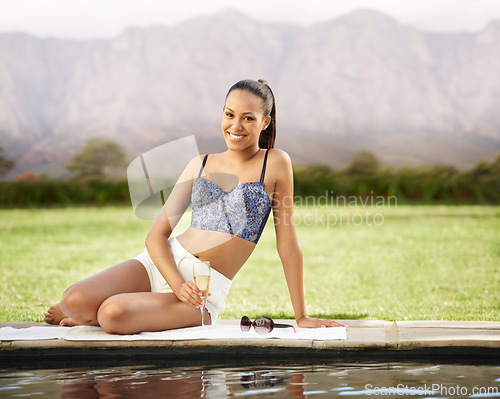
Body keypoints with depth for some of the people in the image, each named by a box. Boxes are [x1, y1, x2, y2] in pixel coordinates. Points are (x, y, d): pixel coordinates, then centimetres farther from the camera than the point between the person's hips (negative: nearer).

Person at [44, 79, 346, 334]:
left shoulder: (276, 163, 0)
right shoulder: (201, 165, 11)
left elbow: (288, 244, 1)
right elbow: (158, 233, 7)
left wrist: (302, 316, 2)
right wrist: (178, 284, -12)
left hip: (208, 288, -4)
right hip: (163, 264, 4)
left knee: (114, 314, -31)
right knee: (77, 299, -23)